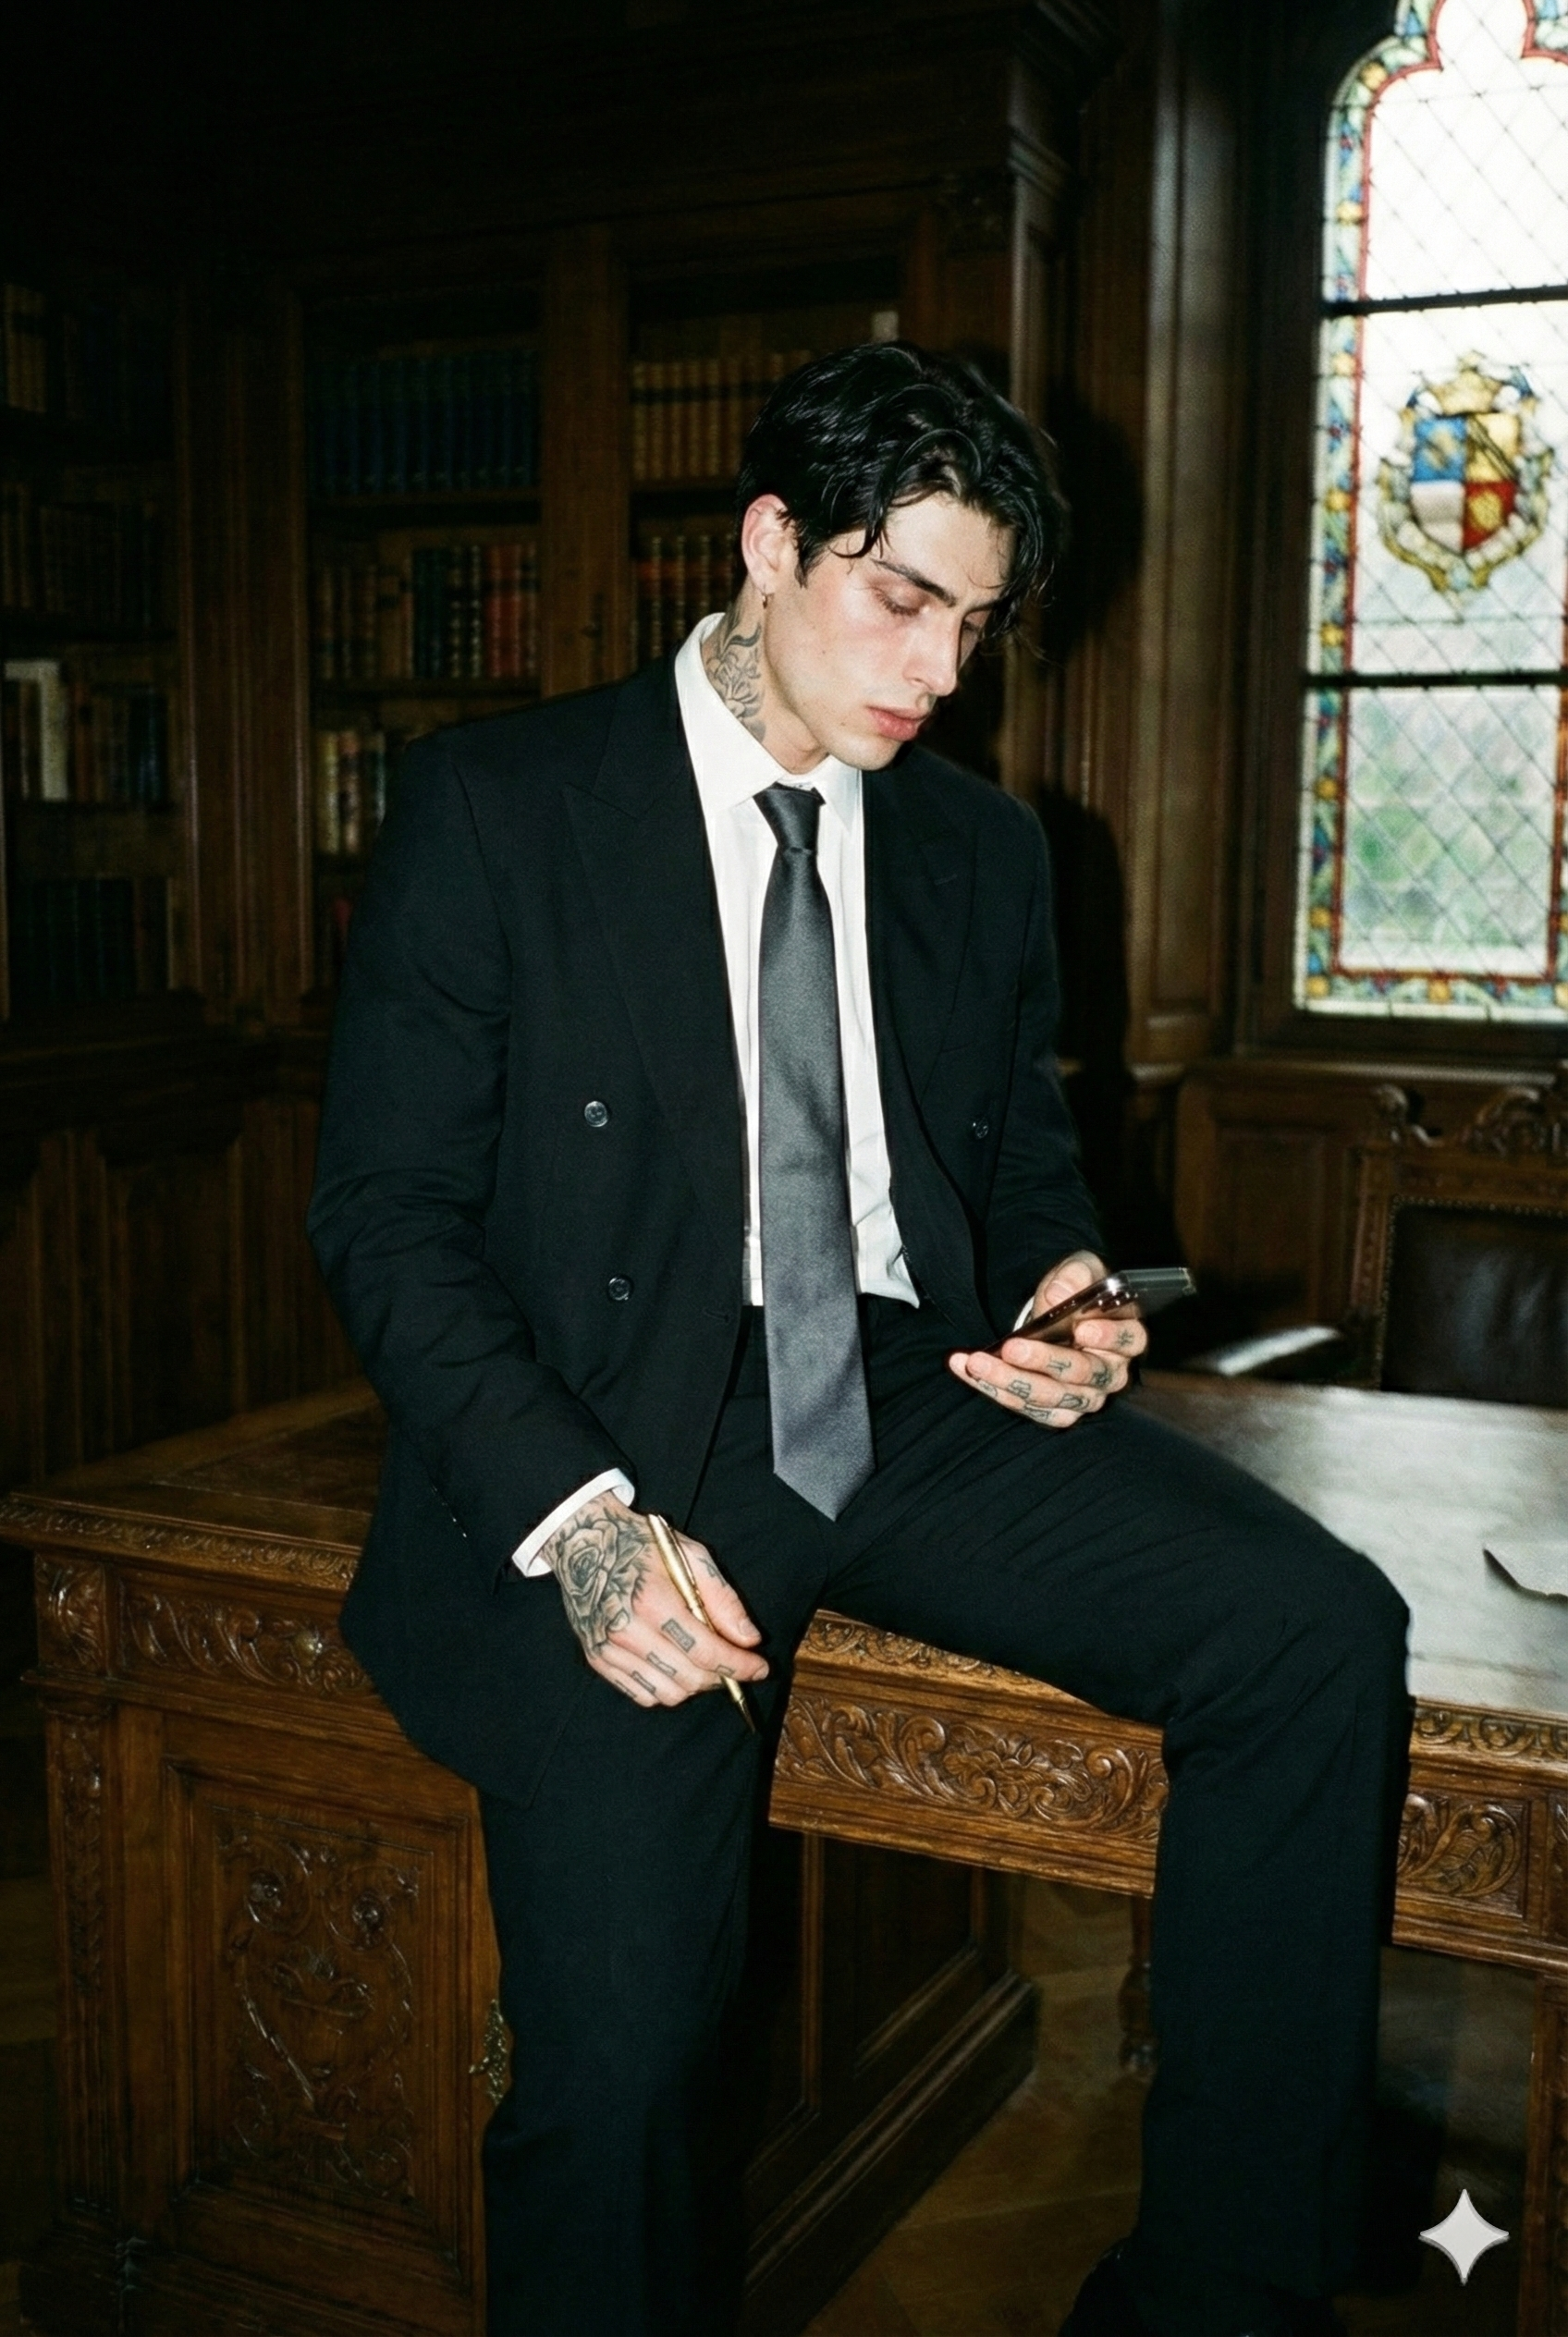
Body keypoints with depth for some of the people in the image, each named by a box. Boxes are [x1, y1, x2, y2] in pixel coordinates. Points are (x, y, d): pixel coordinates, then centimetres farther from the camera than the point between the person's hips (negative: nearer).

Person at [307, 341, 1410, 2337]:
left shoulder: (981, 851, 15)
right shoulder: (496, 805, 0)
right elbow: (389, 1215, -4)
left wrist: (1064, 1296, -1)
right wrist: (578, 1514, -19)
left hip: (912, 1406, 5)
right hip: (623, 1427, -4)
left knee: (1319, 1633, -18)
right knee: (624, 2039, -23)